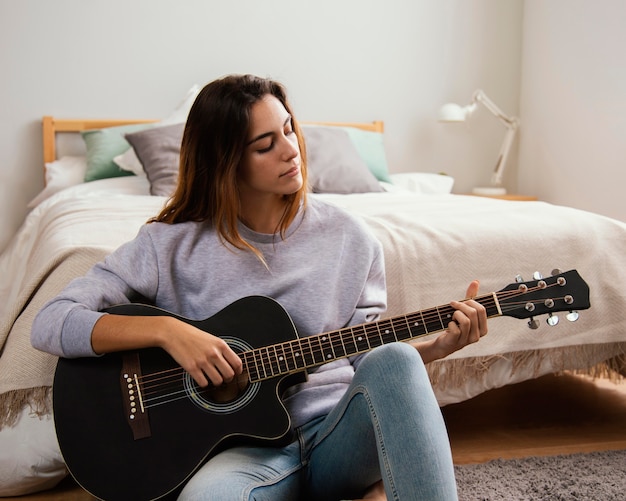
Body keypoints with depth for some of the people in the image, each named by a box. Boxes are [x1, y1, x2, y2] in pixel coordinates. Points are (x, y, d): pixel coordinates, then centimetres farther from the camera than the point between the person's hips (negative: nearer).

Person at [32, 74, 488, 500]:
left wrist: (439, 346, -7)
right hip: (245, 445, -1)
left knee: (392, 360, -30)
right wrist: (166, 330, -21)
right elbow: (50, 324, -8)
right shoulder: (173, 244, -4)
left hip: (338, 434, 1)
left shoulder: (348, 238, 4)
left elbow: (365, 360, 11)